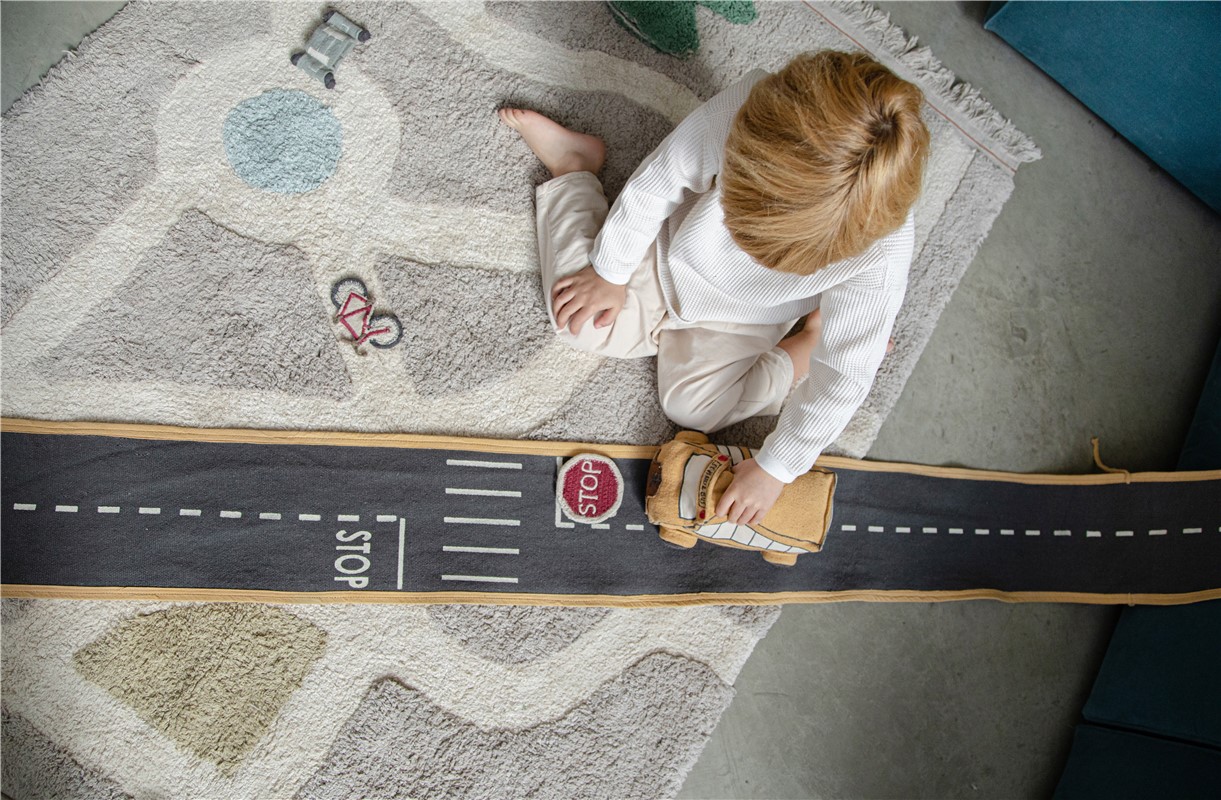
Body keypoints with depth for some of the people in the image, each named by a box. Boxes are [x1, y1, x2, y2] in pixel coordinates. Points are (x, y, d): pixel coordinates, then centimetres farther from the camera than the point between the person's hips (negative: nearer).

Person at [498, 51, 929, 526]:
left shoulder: (882, 254, -42)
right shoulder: (746, 108, -40)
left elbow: (844, 380, -28)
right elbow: (660, 182, -20)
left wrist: (775, 467, -19)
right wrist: (610, 271, -7)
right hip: (676, 251, 1)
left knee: (693, 407, -7)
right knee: (583, 326, 2)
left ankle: (806, 345, 14)